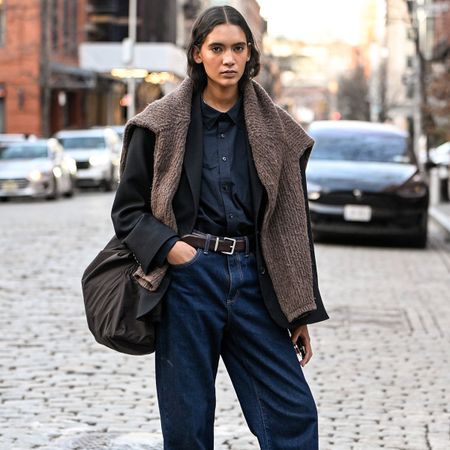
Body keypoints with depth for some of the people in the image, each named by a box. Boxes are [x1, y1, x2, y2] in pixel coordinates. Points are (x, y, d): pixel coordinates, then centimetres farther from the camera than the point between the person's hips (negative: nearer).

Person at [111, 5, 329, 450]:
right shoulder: (163, 124, 3)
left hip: (252, 279, 2)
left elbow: (293, 222, 11)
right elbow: (127, 209, 5)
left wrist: (300, 311, 8)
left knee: (294, 412, -4)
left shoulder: (275, 130, 9)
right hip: (188, 278, -2)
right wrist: (168, 247, -15)